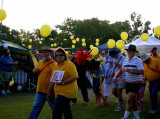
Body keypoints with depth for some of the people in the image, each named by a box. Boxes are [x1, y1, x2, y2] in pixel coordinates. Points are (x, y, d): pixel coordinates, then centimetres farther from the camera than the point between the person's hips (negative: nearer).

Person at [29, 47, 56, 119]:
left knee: (55, 108, 8)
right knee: (36, 107, 14)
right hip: (40, 90, 6)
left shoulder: (54, 64, -13)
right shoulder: (40, 62, 9)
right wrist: (35, 71, 2)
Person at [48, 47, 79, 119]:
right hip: (59, 93, 8)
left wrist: (63, 82, -24)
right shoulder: (55, 67, 14)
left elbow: (74, 77, -18)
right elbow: (52, 80, 18)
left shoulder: (69, 65, -10)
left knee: (56, 111, -14)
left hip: (67, 92, -8)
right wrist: (49, 92, 16)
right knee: (67, 112, 15)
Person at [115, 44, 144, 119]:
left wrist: (131, 71, -26)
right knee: (133, 100, 14)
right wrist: (115, 77, 3)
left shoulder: (137, 60, -11)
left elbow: (141, 71, -21)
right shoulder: (126, 61, 10)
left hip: (136, 83, -7)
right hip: (128, 83, 7)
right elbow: (121, 70, 17)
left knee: (130, 100, -11)